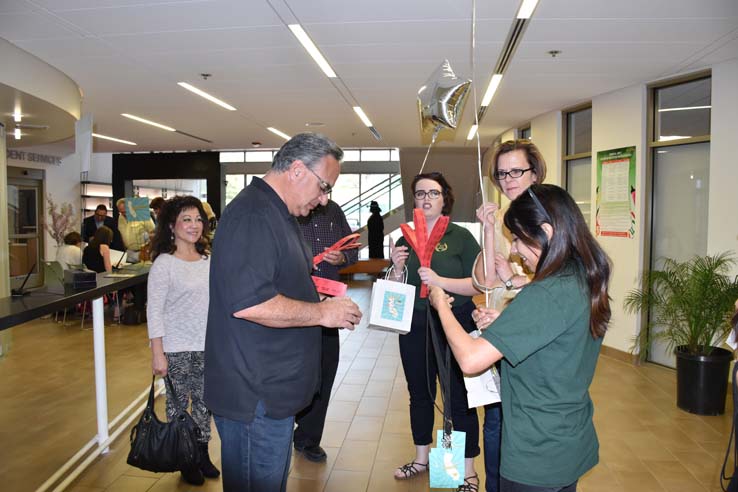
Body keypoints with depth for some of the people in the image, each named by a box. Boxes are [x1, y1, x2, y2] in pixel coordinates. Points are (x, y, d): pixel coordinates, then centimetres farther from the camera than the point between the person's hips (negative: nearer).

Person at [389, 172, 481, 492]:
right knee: (419, 393, 15)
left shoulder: (460, 237, -5)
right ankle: (421, 458, 35)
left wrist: (440, 281, -24)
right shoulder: (405, 238, 7)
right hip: (415, 327, 4)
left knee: (460, 397, 1)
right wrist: (397, 268, -11)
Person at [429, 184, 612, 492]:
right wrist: (502, 323, 3)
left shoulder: (545, 294, -27)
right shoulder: (588, 282, 1)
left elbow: (470, 360, -29)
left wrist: (441, 305, -14)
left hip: (536, 458, -8)